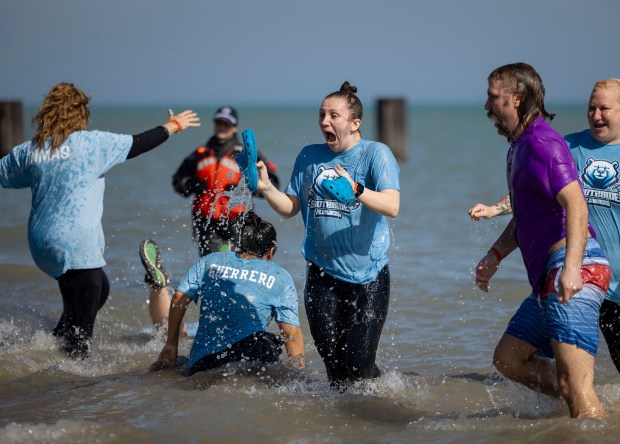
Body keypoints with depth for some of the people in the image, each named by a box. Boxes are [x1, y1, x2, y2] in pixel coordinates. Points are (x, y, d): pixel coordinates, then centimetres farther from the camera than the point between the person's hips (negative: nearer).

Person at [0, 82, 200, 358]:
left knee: (99, 289, 28)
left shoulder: (28, 151, 5)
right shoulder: (90, 142, -8)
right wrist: (173, 125, 14)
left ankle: (55, 343, 22)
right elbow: (138, 144, -1)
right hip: (77, 245, -7)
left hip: (42, 244, 7)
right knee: (81, 326, 1)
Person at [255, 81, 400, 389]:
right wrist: (266, 188, -4)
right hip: (322, 274, 4)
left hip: (367, 276, -4)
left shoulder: (376, 153, -7)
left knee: (358, 365, -6)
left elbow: (391, 206, -22)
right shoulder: (310, 156, 8)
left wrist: (355, 190, -38)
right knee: (331, 358, 5)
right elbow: (289, 208, 14)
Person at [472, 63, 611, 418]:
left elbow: (575, 204, -24)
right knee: (509, 358, 18)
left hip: (574, 272, -11)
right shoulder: (520, 147, 22)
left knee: (573, 383, -16)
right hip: (548, 280, 11)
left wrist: (571, 267, -34)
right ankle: (587, 403, 16)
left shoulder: (543, 142, -11)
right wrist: (495, 256, 28)